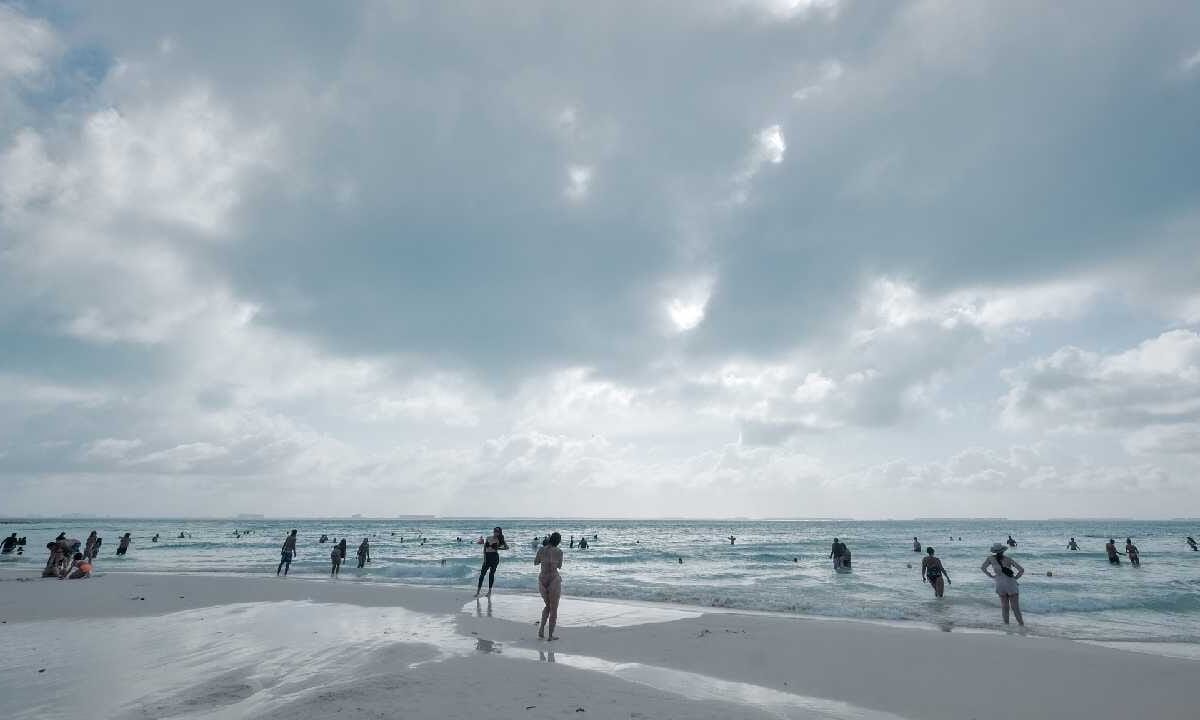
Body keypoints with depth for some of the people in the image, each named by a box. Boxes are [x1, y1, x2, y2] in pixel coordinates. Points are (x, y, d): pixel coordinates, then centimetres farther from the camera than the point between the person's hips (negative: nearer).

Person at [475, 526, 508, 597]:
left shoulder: (498, 540, -1)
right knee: (482, 573, -3)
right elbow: (484, 548, 11)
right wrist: (484, 556, 0)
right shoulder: (488, 538, 8)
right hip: (487, 557, 3)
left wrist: (498, 548, -3)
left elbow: (507, 547, -2)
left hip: (494, 557, -3)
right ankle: (478, 591, 1)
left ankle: (489, 591, 11)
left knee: (491, 573, 2)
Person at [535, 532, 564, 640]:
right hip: (554, 579, -3)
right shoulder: (559, 552, -9)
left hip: (542, 579, 3)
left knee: (548, 606, 24)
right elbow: (559, 567, 5)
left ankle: (541, 628, 10)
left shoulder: (541, 549, -2)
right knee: (554, 609, 11)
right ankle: (551, 635, 14)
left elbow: (536, 563, 13)